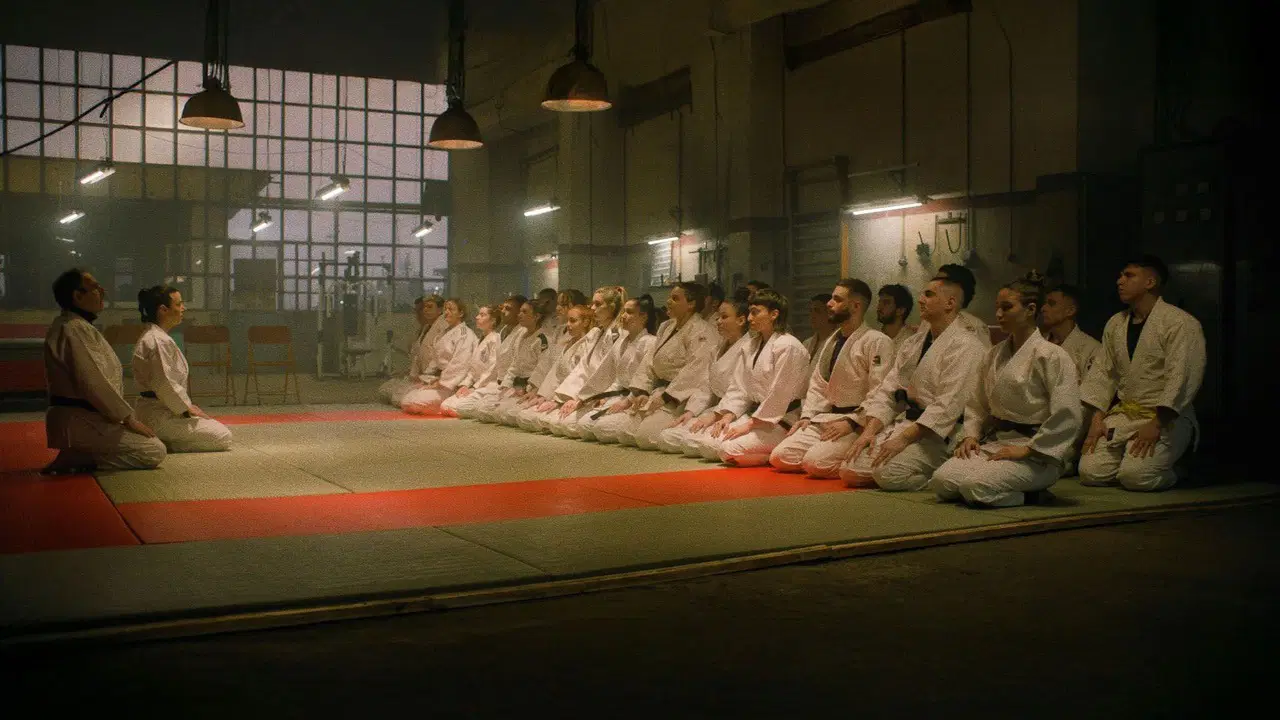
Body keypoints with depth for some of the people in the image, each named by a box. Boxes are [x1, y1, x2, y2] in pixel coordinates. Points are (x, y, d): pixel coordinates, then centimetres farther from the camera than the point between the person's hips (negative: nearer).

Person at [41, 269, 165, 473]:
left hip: (88, 415, 10)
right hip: (79, 420, -10)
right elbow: (93, 384, -22)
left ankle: (77, 454, 7)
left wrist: (126, 417, 13)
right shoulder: (74, 330, -17)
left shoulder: (78, 326, 15)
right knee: (155, 452, -10)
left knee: (151, 444, 18)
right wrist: (129, 418, -14)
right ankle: (75, 459, -10)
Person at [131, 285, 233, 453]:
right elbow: (164, 384, -23)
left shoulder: (152, 337, 15)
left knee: (220, 431, 17)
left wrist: (188, 405, 13)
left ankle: (161, 441, 9)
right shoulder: (159, 342, -19)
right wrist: (187, 408, -11)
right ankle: (162, 444, -9)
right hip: (160, 415, -11)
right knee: (223, 437, -9)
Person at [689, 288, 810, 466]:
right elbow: (739, 386, 13)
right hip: (754, 414, 9)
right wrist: (727, 416, -3)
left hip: (781, 420, -9)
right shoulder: (752, 346, 14)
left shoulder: (788, 347, -15)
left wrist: (749, 425, -17)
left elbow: (779, 395, -19)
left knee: (730, 448, -27)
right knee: (708, 444, -7)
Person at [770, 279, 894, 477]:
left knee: (815, 463, -29)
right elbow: (817, 384, 21)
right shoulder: (831, 342, 18)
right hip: (824, 419, 8)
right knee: (779, 457, -7)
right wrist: (807, 416, 6)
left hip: (856, 424, -8)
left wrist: (852, 422, -21)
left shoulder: (877, 342, -9)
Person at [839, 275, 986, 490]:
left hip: (936, 434, -8)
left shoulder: (965, 347, -11)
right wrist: (869, 431, -3)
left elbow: (949, 405, -20)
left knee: (888, 473, -30)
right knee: (850, 471, -4)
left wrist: (904, 438, -23)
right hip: (902, 422, 9)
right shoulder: (913, 343, 16)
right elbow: (888, 389, 12)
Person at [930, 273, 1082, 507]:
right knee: (942, 480, -18)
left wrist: (1028, 449, -16)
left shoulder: (1052, 356, -9)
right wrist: (970, 435, 4)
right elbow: (976, 404, 21)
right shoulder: (993, 356, 13)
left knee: (975, 485, -31)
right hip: (994, 442, 7)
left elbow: (1066, 418, -15)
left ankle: (1028, 494, -1)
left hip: (1037, 454, -7)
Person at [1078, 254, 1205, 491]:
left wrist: (1156, 424, -23)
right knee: (1090, 472, -12)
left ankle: (1170, 470, 6)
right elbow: (1102, 372, 11)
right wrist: (1097, 418, -1)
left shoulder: (1181, 324, -10)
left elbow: (1182, 379, -18)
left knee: (1135, 476, -26)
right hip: (1123, 414, 6)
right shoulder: (1116, 324, 13)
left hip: (1167, 417, -6)